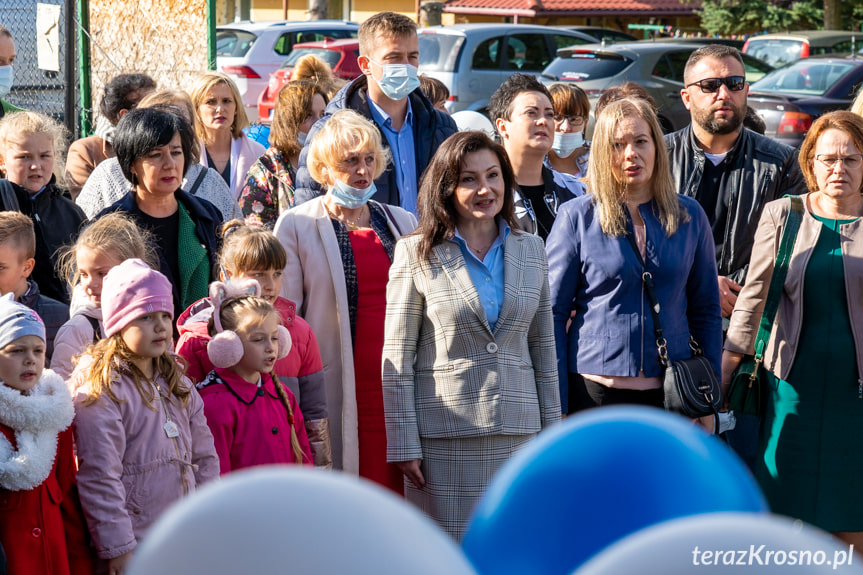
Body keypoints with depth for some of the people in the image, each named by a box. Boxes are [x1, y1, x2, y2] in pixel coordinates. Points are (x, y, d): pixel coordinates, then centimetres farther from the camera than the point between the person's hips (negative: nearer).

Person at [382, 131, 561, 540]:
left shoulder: (531, 251, 11)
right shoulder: (417, 254, -1)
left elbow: (543, 349, 14)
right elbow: (397, 357, -2)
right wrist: (404, 442, -6)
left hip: (516, 430, 3)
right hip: (443, 436, -3)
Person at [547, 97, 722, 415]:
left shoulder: (689, 216, 8)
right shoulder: (576, 216, 0)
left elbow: (705, 309, 14)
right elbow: (553, 312, 0)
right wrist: (556, 406, -5)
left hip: (669, 390, 2)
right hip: (593, 392, -2)